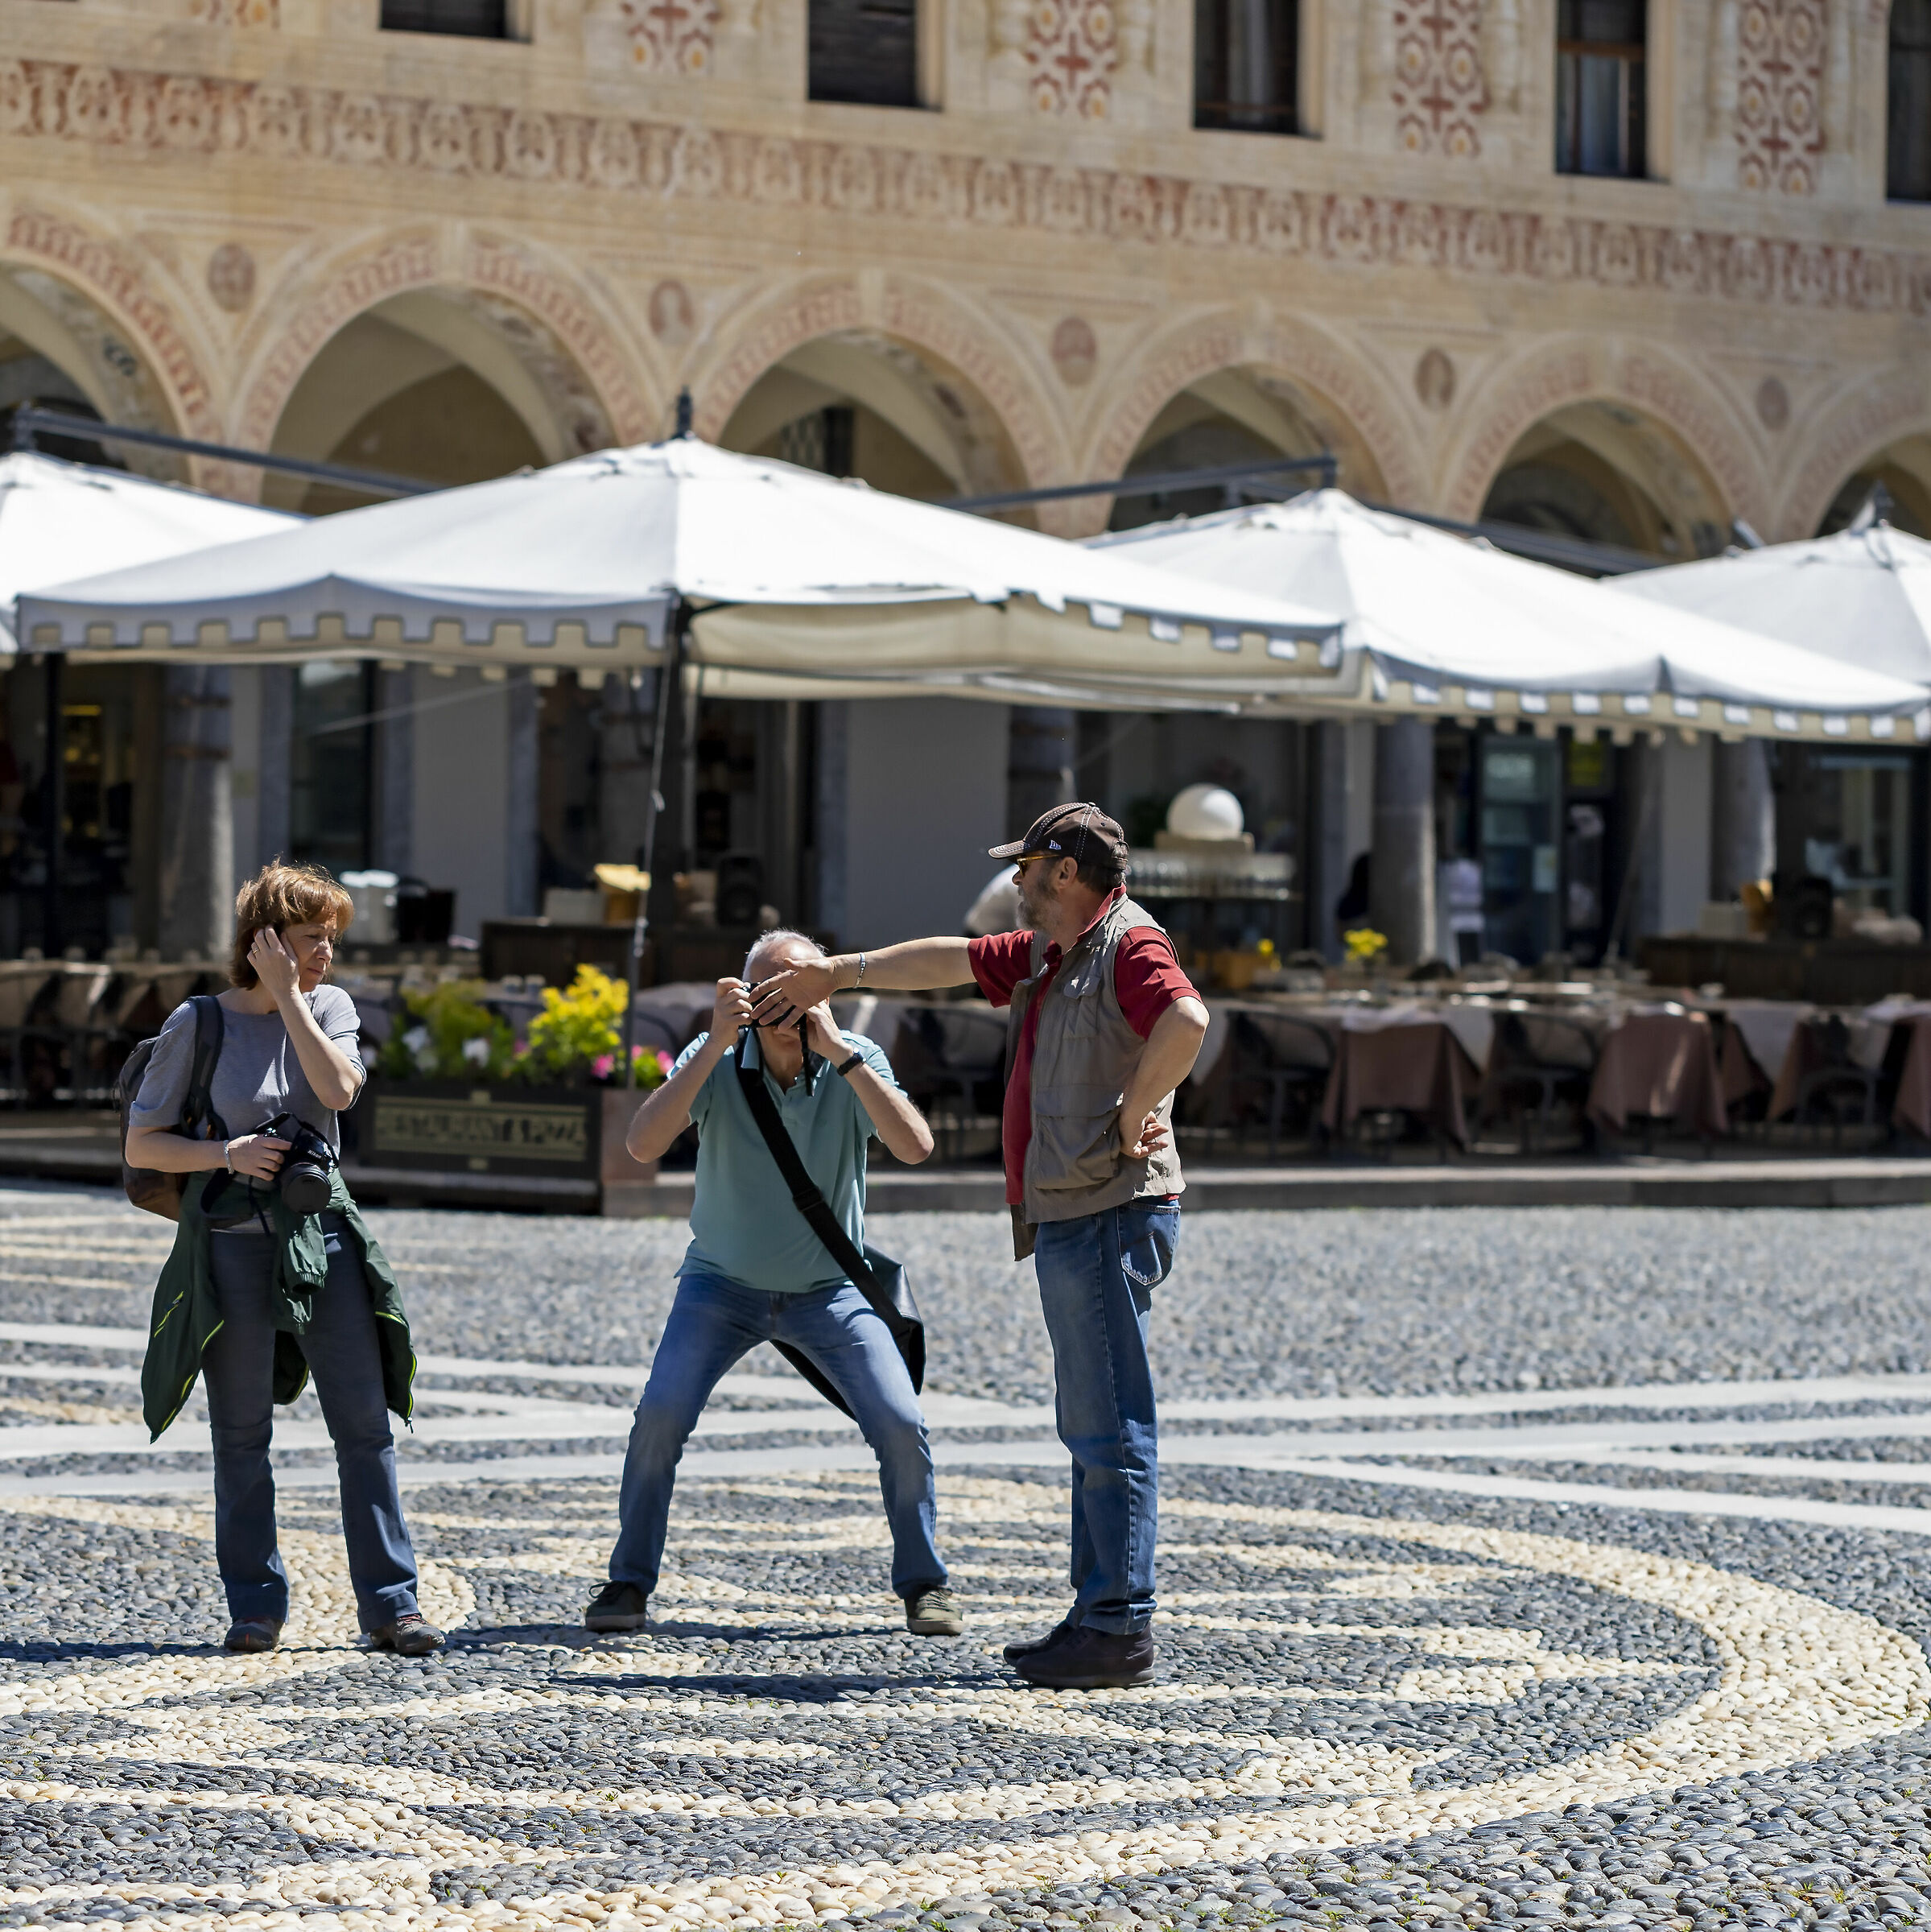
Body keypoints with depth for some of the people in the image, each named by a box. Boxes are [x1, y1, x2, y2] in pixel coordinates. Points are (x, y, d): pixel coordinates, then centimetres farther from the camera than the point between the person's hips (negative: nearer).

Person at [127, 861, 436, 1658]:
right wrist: (227, 1153, -16)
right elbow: (141, 1145, -1)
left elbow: (337, 1089, -14)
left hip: (325, 1235, 2)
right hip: (234, 1244, -2)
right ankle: (256, 1606, 13)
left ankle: (390, 1603, 3)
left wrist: (287, 993, -12)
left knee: (366, 1425, -1)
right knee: (242, 1436, 3)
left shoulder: (329, 1007, 7)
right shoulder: (197, 1024, -2)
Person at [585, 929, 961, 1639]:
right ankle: (628, 1585, -5)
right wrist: (716, 1046, -37)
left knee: (901, 1425, -13)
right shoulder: (716, 1059, -16)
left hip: (830, 1288, 1)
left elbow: (915, 1147, -30)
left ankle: (924, 1585, 7)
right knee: (660, 1415, -21)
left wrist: (841, 1055, -35)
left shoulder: (855, 1061, -14)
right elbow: (643, 1144, -31)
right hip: (724, 1285, -1)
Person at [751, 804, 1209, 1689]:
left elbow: (1185, 1021, -31)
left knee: (1110, 1428, -10)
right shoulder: (1046, 954, 19)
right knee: (1091, 1429, 10)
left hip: (1111, 1214, -10)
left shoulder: (1130, 944, -12)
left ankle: (1120, 1630, -10)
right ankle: (1098, 1615, 13)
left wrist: (1131, 1118, -23)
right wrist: (835, 973, 40)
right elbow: (949, 960, 31)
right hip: (1066, 1220, 10)